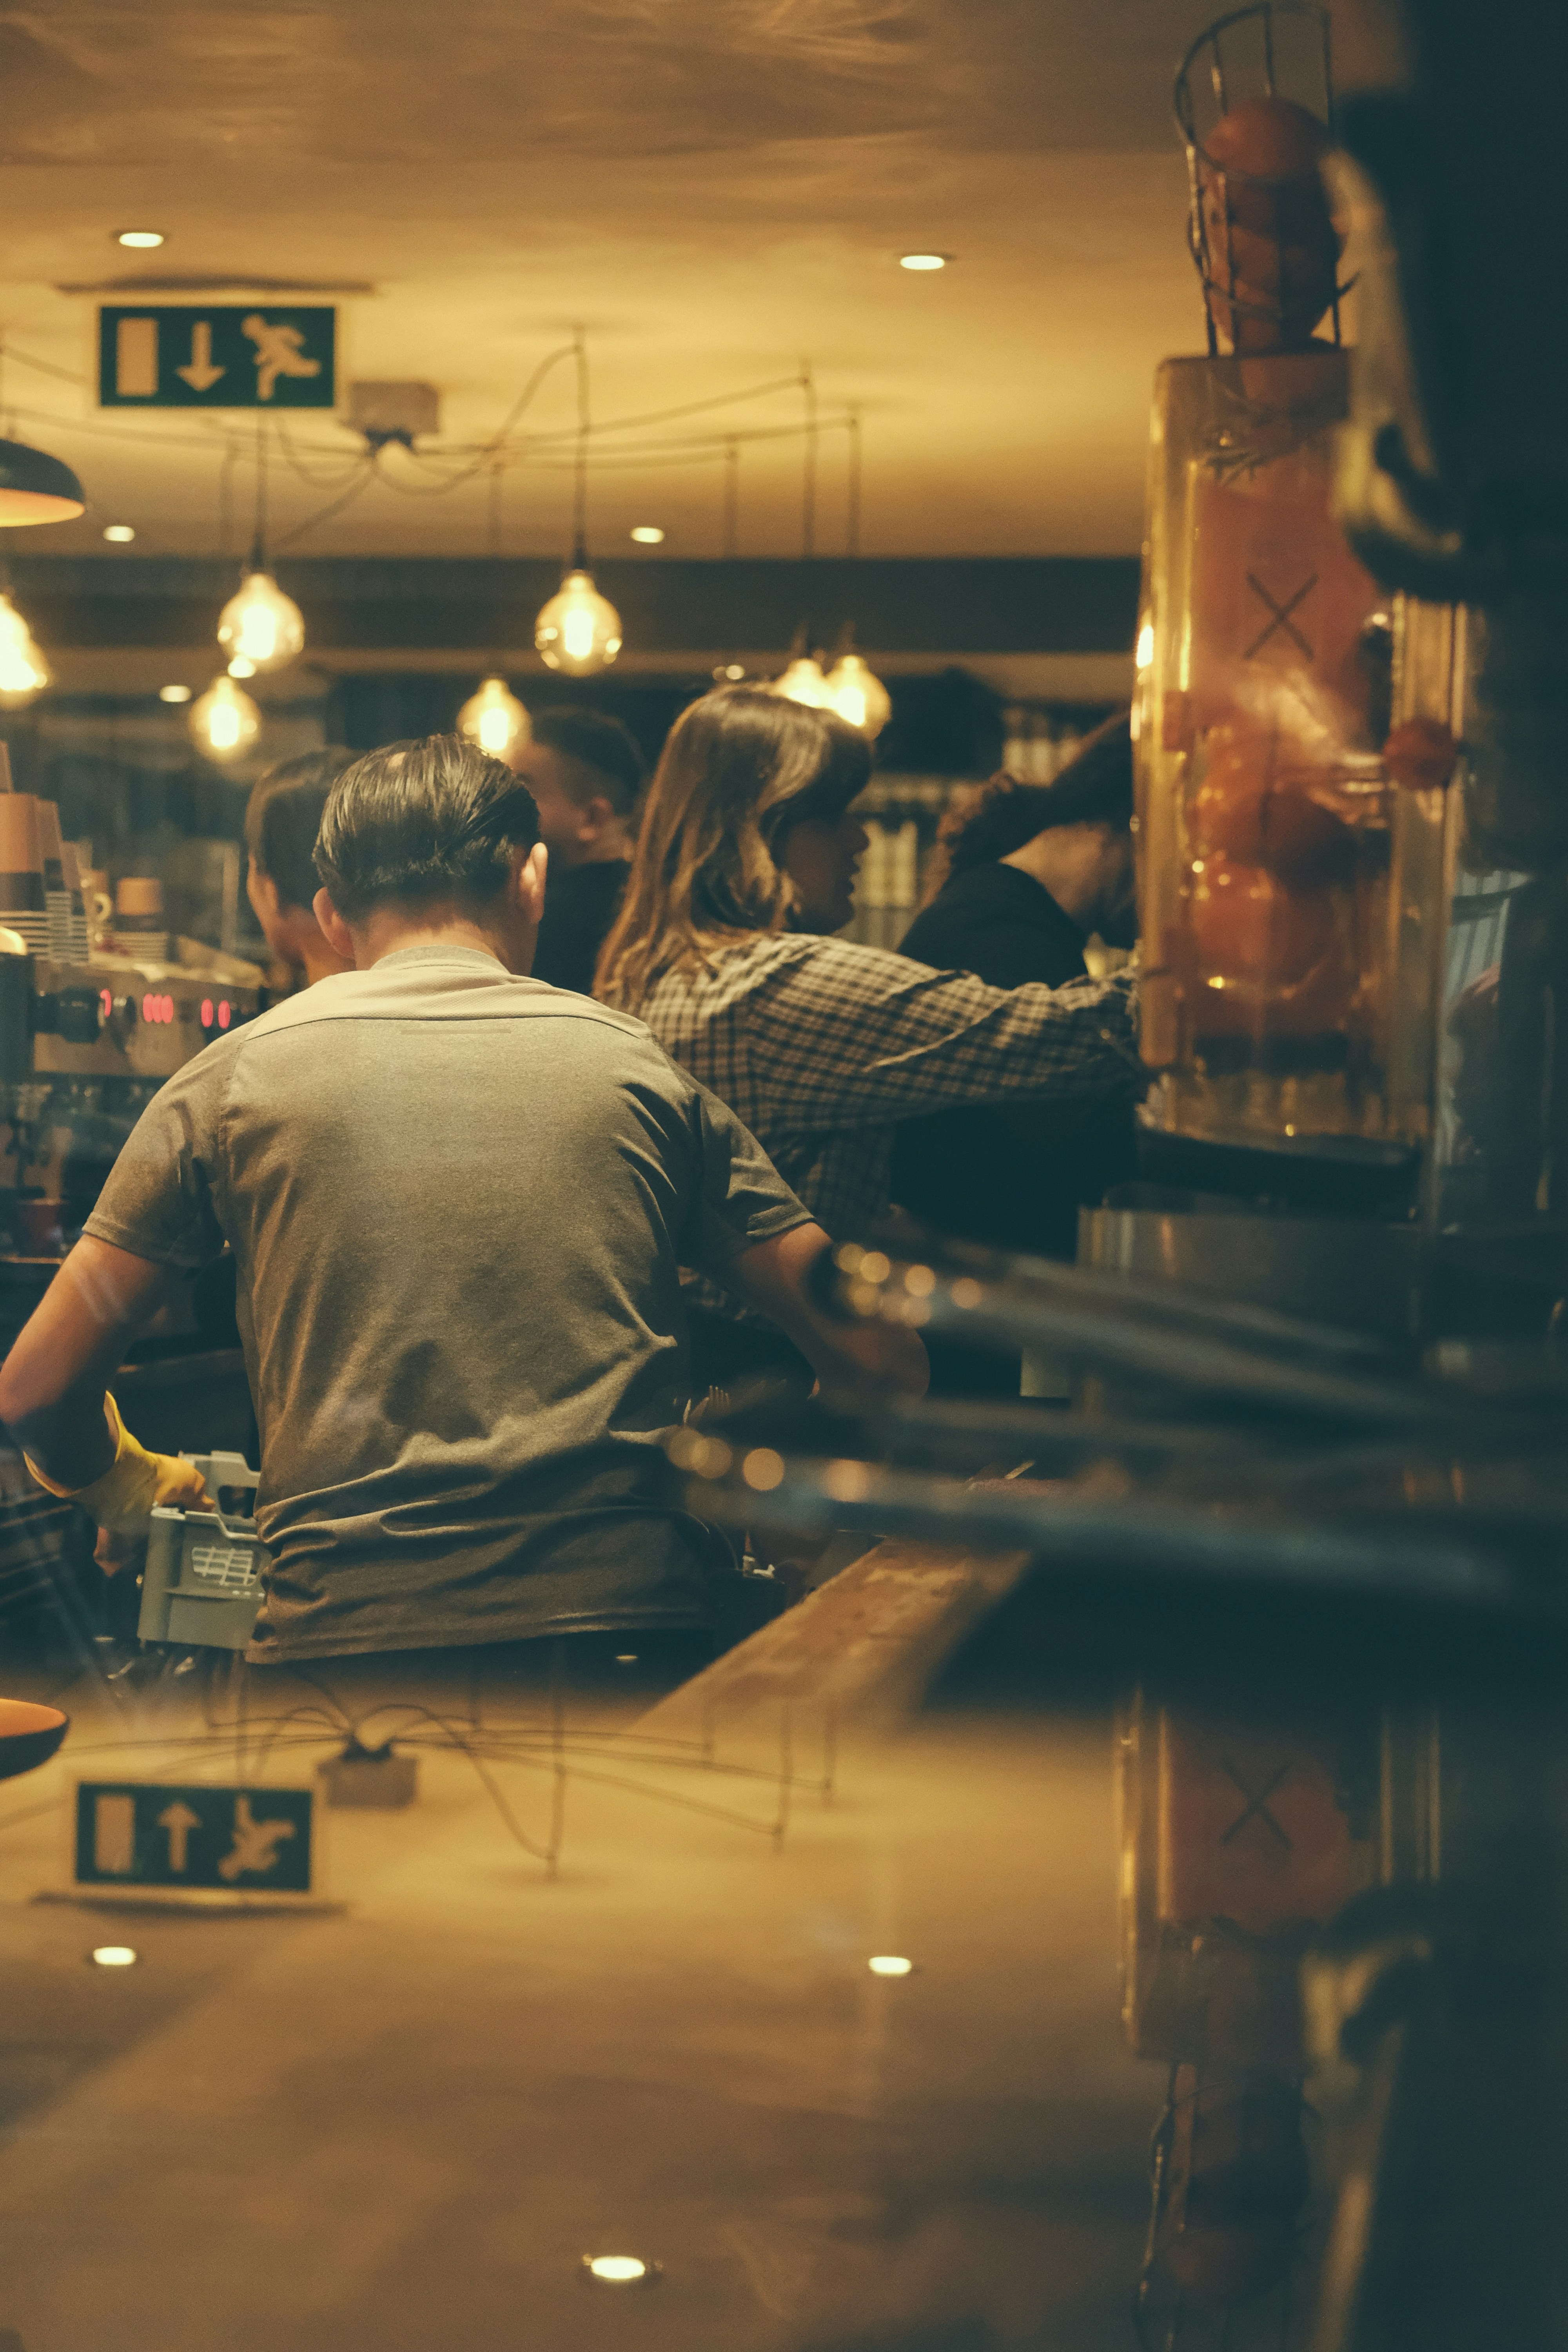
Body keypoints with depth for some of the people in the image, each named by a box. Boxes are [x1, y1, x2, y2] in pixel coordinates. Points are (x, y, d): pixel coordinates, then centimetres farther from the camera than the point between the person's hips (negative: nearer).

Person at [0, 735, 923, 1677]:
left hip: (345, 1634, 0)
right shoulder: (637, 1065, 11)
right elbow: (883, 1355, 12)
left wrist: (131, 1486, 33)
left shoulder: (242, 1074, 9)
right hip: (633, 1621, 1)